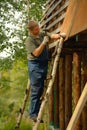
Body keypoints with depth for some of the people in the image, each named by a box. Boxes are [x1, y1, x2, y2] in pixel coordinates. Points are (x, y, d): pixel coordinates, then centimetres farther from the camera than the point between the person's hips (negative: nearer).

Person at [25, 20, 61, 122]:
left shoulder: (42, 34, 10)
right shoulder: (29, 40, -13)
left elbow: (52, 35, 7)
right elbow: (36, 53, -19)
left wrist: (56, 36, -15)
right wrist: (44, 43, -23)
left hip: (44, 64, 8)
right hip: (35, 65, -8)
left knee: (41, 89, 11)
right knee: (36, 90, -6)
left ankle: (37, 111, 19)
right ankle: (33, 114, 0)